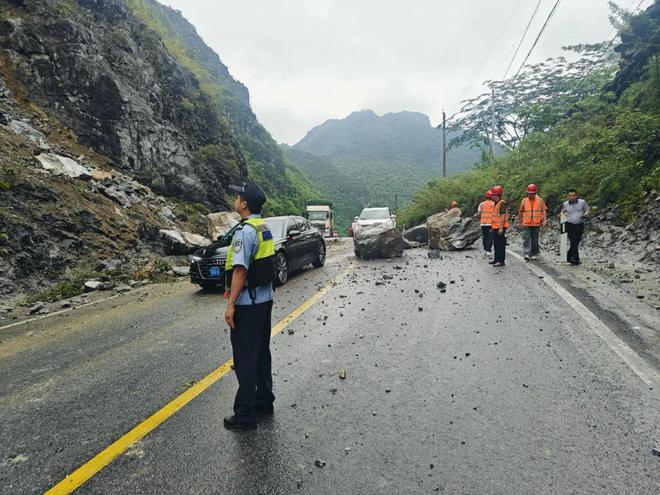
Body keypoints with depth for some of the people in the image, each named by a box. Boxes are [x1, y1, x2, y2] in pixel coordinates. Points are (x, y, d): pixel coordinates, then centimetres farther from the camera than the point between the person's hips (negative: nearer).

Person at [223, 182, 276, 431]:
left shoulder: (245, 231, -18)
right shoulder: (264, 228, 10)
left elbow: (240, 270, -23)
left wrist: (231, 304, -18)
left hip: (247, 304, -9)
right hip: (265, 299, 9)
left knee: (245, 359, -1)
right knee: (261, 353, 18)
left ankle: (244, 415, 9)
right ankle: (264, 401, 31)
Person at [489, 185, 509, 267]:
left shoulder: (502, 203, -16)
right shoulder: (496, 203, 15)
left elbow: (503, 216, -21)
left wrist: (501, 228, -24)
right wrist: (492, 227, 22)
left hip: (500, 228, -10)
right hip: (496, 227, 10)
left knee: (501, 244, -5)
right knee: (496, 244, 16)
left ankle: (501, 261, -1)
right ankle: (496, 259, 26)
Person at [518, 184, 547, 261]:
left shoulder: (540, 200, 5)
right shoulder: (524, 200, 6)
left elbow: (544, 211, 4)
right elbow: (520, 212, 16)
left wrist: (545, 220, -6)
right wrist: (519, 221, 20)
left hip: (536, 224, 0)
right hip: (526, 224, 0)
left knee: (535, 240, 8)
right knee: (526, 239, -10)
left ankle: (534, 254, 18)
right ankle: (526, 254, -13)